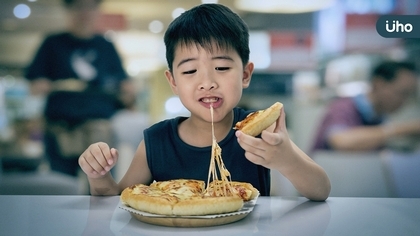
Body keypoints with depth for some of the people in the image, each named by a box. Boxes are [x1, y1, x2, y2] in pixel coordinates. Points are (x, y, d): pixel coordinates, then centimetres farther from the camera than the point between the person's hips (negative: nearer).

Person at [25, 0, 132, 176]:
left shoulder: (106, 47, 14)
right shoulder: (53, 43, 10)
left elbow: (124, 85, 16)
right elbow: (35, 87, 8)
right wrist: (56, 86, -12)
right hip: (62, 127, -1)